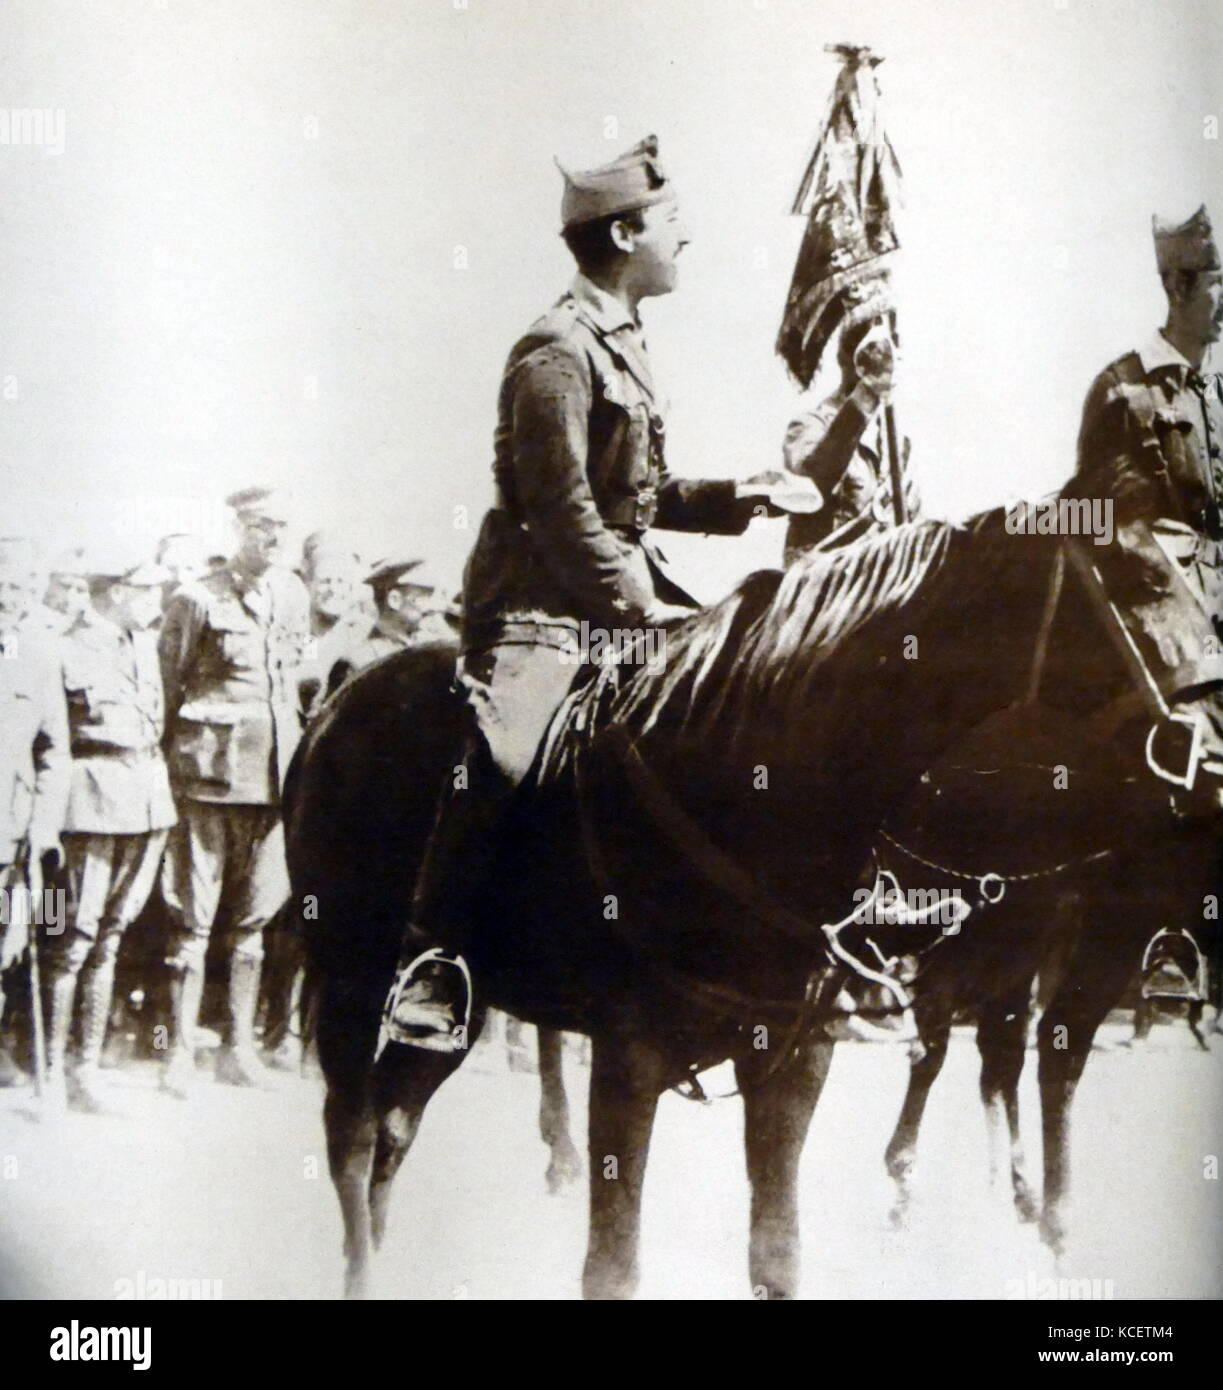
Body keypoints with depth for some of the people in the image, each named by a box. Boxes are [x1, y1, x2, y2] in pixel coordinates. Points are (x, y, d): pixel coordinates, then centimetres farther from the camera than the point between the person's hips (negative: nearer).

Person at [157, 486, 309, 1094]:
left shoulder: (294, 596, 11)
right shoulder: (197, 600, -5)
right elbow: (166, 690, -3)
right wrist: (171, 771, -4)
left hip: (275, 773, 5)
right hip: (210, 770, -5)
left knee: (255, 914, 11)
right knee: (194, 915, -3)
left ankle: (240, 1045, 20)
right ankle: (181, 1052, 4)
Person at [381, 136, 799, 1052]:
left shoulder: (623, 343, 17)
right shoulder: (558, 352, -13)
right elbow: (562, 510, -19)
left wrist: (729, 500, 9)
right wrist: (638, 607, -20)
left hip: (621, 590, 10)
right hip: (536, 604, -10)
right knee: (500, 760, -27)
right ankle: (432, 961, -17)